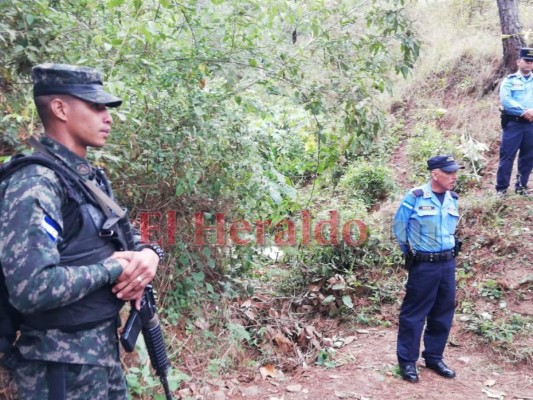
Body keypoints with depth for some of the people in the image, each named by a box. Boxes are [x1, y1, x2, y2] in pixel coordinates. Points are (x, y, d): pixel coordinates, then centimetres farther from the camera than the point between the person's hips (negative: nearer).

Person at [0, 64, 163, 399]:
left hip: (106, 347, 8)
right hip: (63, 366, -8)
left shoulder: (93, 178, 7)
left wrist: (149, 254, -8)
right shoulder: (35, 185, -21)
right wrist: (111, 268, -19)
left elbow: (126, 240, 14)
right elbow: (32, 289, -30)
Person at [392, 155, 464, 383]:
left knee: (443, 313, 13)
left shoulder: (452, 200, 4)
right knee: (414, 313, 3)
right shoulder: (415, 197, -13)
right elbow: (399, 227, -3)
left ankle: (433, 358, 29)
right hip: (424, 265, -6)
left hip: (448, 263, 6)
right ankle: (407, 361, 15)